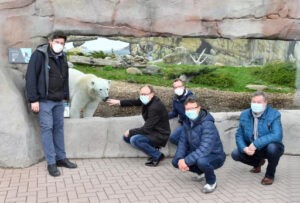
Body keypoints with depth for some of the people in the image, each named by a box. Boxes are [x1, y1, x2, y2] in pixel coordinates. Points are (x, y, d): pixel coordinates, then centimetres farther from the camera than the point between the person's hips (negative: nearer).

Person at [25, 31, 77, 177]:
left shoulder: (62, 57, 10)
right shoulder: (39, 55, -10)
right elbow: (31, 77, -13)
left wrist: (65, 96, 11)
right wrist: (33, 99, -17)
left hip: (59, 101, 6)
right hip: (44, 100, -6)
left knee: (59, 128, 10)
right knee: (47, 129, -4)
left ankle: (61, 158, 20)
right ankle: (51, 163, 2)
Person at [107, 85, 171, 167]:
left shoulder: (155, 107, -28)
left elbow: (146, 129, -26)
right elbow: (134, 102, 12)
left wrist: (130, 132, -14)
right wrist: (119, 102, 2)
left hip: (160, 135, -9)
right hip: (152, 131, 9)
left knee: (134, 140, -28)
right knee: (126, 137, 9)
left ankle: (157, 155, -10)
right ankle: (152, 148, 8)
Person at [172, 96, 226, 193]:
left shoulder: (207, 124, -28)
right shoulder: (187, 122, -2)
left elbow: (204, 149, -37)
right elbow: (183, 142, -3)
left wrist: (186, 161, -37)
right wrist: (180, 159, -21)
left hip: (215, 156, -8)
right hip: (198, 155, 8)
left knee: (201, 161, -40)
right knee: (175, 161, -3)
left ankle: (212, 181, -6)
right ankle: (201, 171, 20)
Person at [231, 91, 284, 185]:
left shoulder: (274, 114, -19)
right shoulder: (244, 115, -5)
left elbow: (277, 135, -32)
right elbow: (239, 135, -4)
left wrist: (256, 143, -38)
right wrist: (244, 148, -25)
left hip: (268, 148, -4)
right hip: (251, 149, 4)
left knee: (272, 147, -37)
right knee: (235, 154, -16)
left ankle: (270, 175, -7)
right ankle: (258, 163, 17)